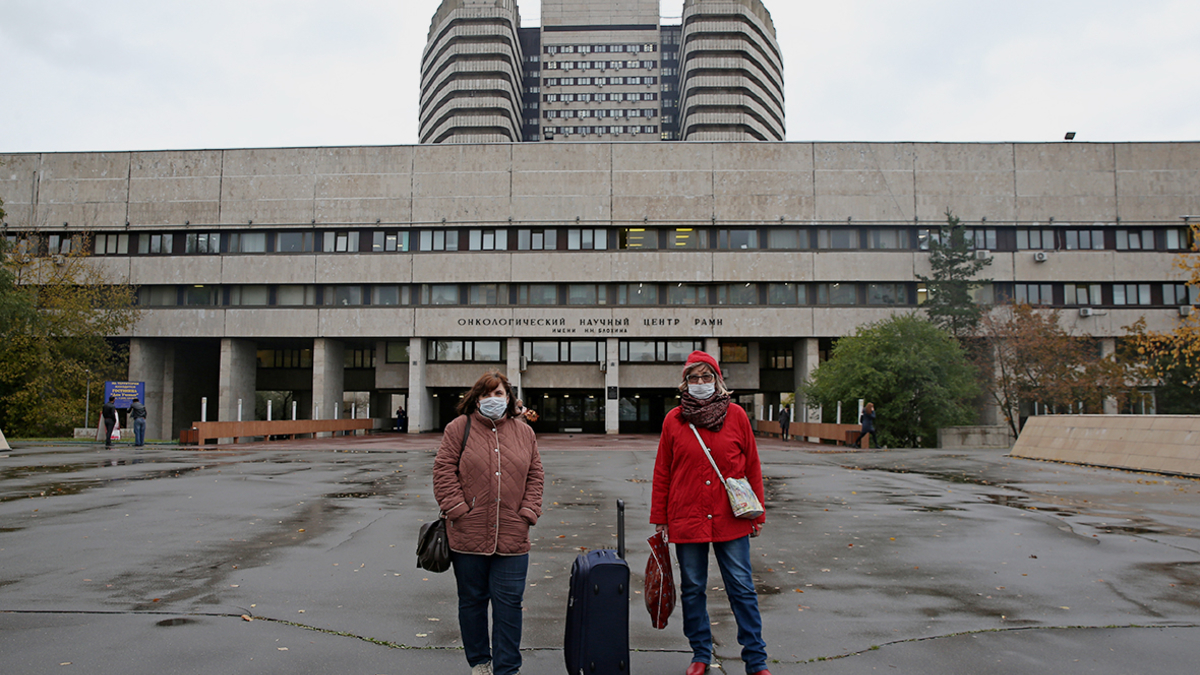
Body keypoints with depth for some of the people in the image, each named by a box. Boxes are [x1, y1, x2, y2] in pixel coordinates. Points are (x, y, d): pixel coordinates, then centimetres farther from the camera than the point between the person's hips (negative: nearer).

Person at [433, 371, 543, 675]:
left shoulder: (524, 432, 10)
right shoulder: (459, 427, 1)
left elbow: (535, 476, 10)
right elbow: (444, 470, -3)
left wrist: (527, 514, -1)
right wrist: (459, 510, -10)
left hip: (512, 537, 1)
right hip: (468, 534, -1)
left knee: (509, 603, 3)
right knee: (472, 600, 12)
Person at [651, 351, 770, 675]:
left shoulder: (736, 415, 1)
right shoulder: (673, 420, 1)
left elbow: (752, 467, 6)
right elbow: (662, 473, 5)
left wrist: (757, 513, 5)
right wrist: (659, 518, 4)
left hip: (731, 521, -1)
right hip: (686, 521, 1)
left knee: (742, 590, 4)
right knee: (692, 590, 11)